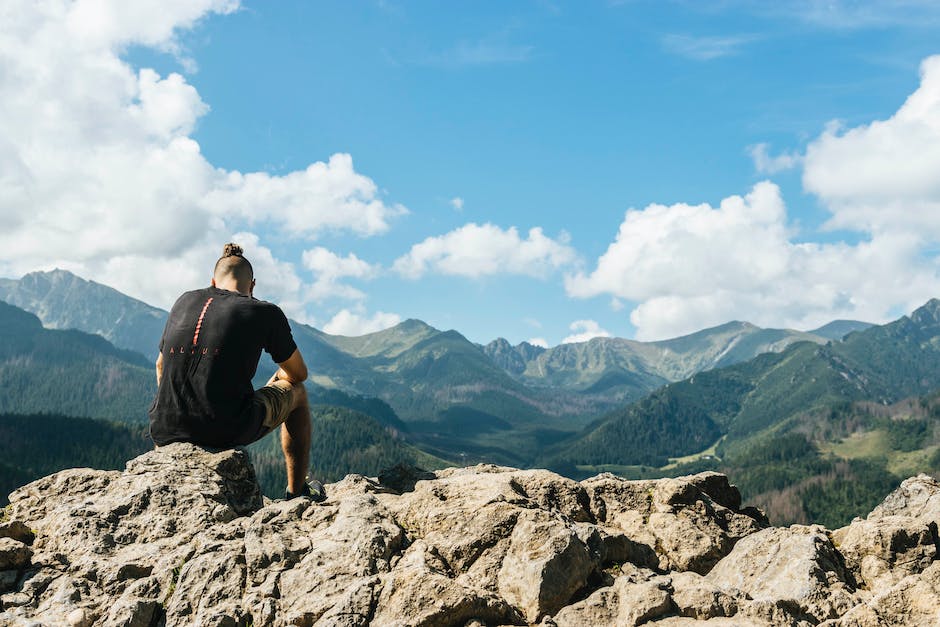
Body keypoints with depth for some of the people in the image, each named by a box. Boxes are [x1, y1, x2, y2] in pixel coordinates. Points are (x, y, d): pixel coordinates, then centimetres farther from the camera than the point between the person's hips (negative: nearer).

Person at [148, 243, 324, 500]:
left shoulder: (184, 301, 13)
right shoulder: (266, 313, 1)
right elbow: (299, 373, 15)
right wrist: (277, 380, 38)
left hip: (164, 432, 5)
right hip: (228, 434, -4)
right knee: (296, 391, 24)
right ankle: (296, 491, 28)